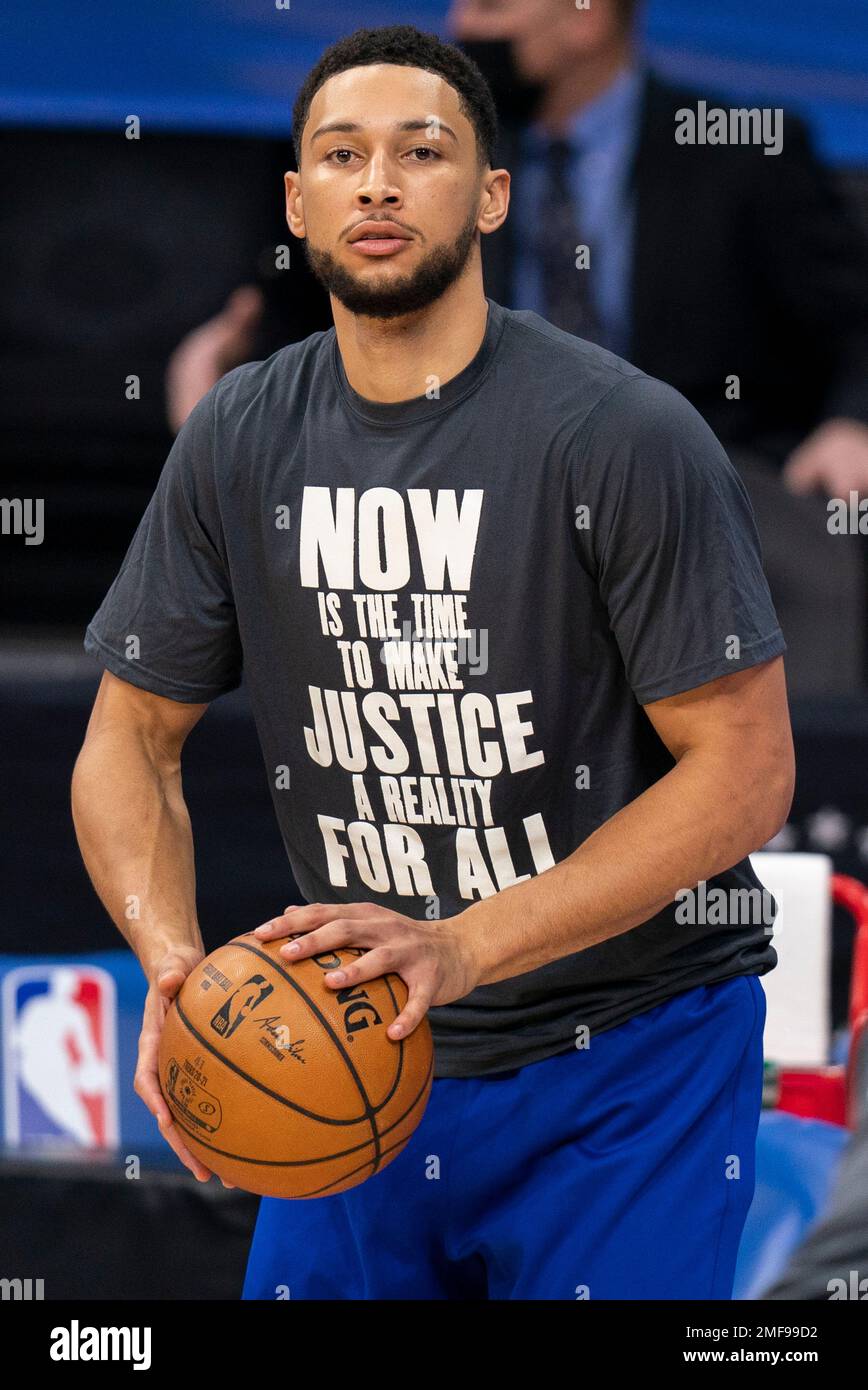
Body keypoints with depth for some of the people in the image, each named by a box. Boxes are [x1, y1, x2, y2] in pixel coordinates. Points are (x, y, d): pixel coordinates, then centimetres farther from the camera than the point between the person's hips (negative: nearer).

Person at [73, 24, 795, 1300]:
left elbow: (743, 768, -18)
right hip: (364, 1046, 4)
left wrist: (463, 947, -27)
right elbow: (131, 741, 5)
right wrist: (172, 960, -17)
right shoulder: (240, 440, 0)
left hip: (627, 1052, -4)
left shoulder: (626, 436, -16)